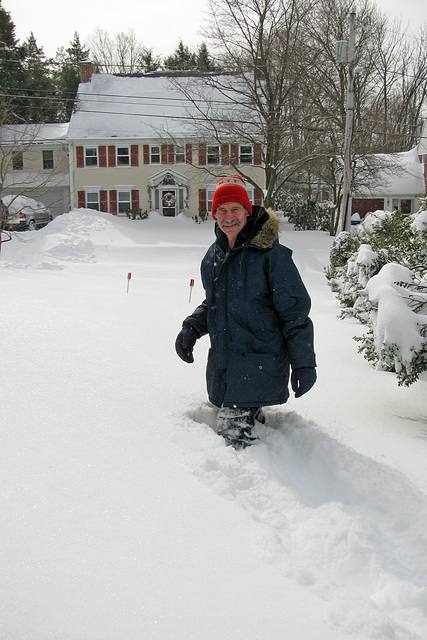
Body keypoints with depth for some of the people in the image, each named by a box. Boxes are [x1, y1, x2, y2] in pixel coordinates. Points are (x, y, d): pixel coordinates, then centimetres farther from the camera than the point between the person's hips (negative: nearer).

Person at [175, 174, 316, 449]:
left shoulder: (271, 254, -12)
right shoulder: (214, 255, 9)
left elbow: (295, 313, -10)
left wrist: (303, 364, -11)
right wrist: (192, 327, 6)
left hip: (258, 368, -7)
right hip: (222, 365, 7)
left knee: (234, 434, -10)